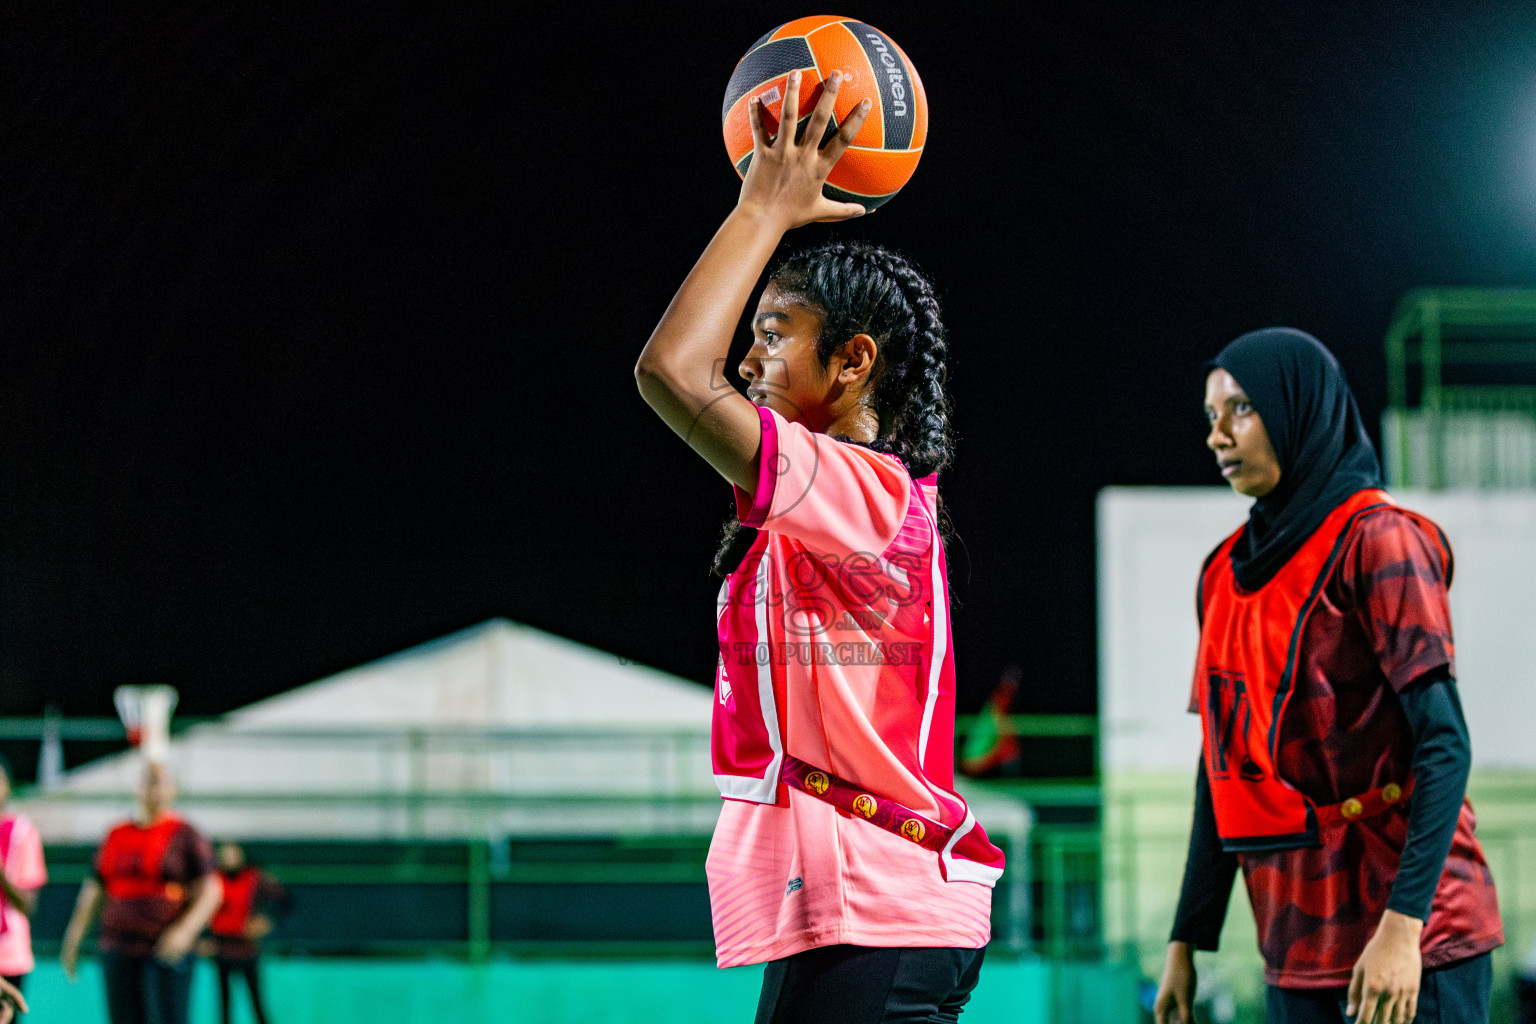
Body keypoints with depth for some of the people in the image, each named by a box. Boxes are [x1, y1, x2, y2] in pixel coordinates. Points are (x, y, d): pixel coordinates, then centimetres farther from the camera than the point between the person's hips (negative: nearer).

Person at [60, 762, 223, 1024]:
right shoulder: (116, 836, 14)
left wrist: (185, 931, -20)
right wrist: (73, 940, 12)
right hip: (118, 951, 5)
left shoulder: (185, 836, 0)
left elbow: (210, 892, -6)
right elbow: (93, 892, 18)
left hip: (165, 954, -5)